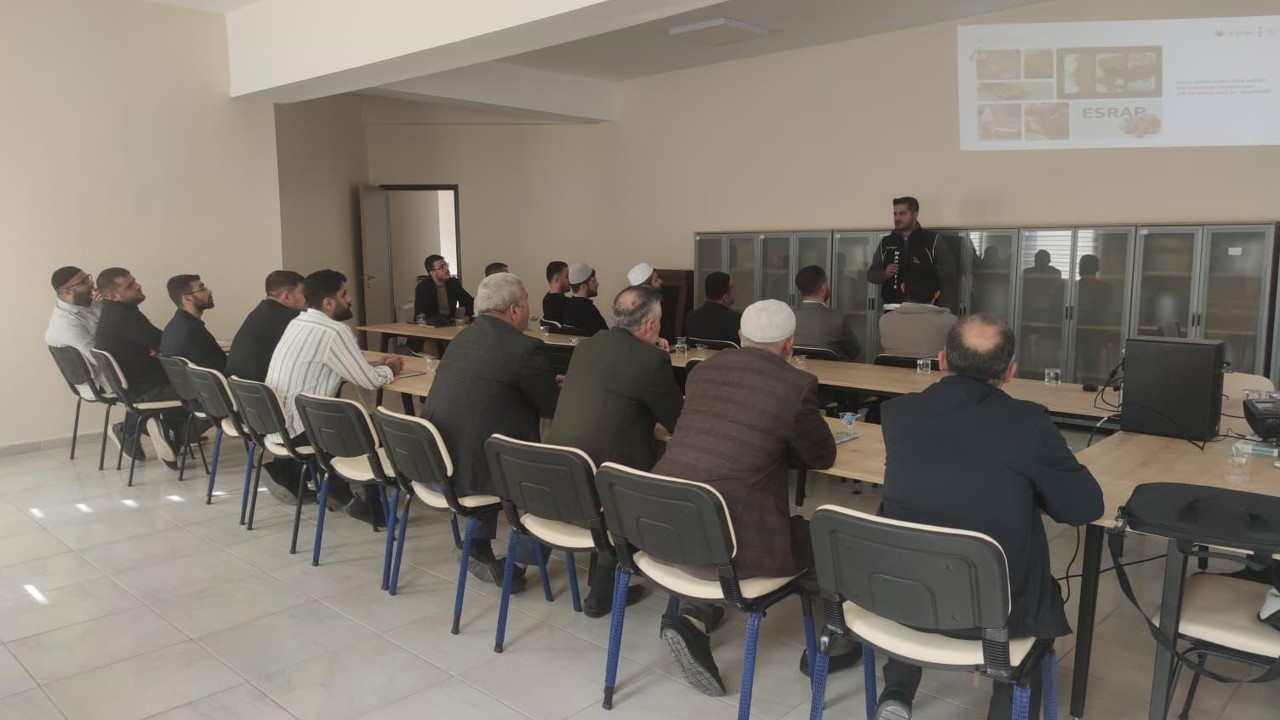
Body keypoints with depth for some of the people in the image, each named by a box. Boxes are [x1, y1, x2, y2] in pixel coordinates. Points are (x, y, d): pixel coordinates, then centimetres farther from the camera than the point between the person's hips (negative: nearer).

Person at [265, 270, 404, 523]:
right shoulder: (334, 331, -18)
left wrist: (375, 363, 13)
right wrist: (389, 370, 6)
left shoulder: (298, 322, 10)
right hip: (298, 429, -9)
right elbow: (370, 381, -15)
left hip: (274, 422, 9)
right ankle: (374, 507, 10)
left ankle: (287, 473, 20)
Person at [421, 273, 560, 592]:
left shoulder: (464, 337, 11)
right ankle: (515, 564, 11)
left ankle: (479, 546, 32)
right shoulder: (525, 347, -14)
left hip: (434, 464, 8)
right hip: (473, 469, -8)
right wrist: (563, 386, 17)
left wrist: (548, 384, 23)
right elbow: (554, 408, -4)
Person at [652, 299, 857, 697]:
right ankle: (830, 645, 37)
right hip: (724, 543, -5)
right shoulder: (796, 384, -6)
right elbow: (823, 455, 9)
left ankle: (694, 617, 19)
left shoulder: (704, 369, 11)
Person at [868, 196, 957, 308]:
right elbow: (871, 274, 16)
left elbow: (952, 270, -1)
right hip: (893, 308, 2)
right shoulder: (885, 242, 12)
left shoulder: (932, 240, 3)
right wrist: (884, 274, -6)